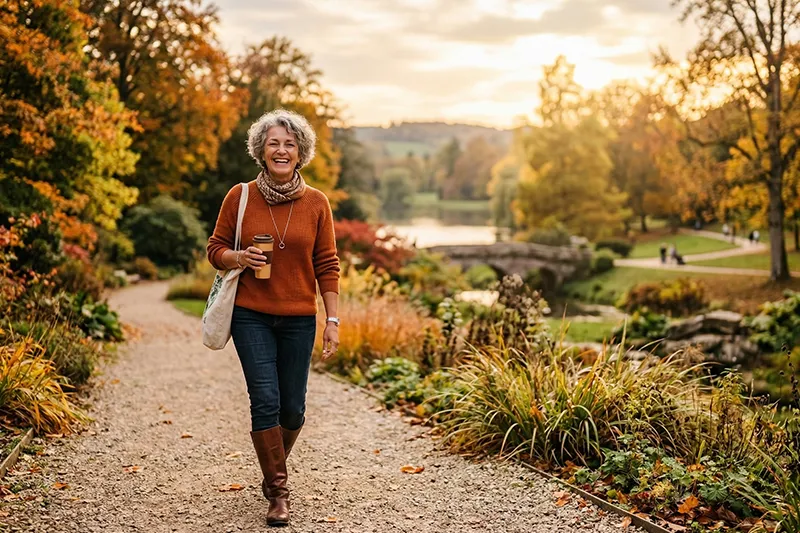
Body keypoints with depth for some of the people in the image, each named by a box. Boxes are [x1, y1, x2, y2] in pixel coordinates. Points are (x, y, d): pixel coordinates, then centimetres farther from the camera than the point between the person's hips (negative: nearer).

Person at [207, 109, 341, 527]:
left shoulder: (316, 203, 0)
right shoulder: (240, 197, -2)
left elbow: (327, 266, 2)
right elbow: (215, 249, 6)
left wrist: (333, 321, -1)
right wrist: (240, 258, -16)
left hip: (299, 319, 1)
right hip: (251, 316, -1)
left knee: (292, 407, 7)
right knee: (265, 400, -10)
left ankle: (274, 467, 37)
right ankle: (278, 491, 6)